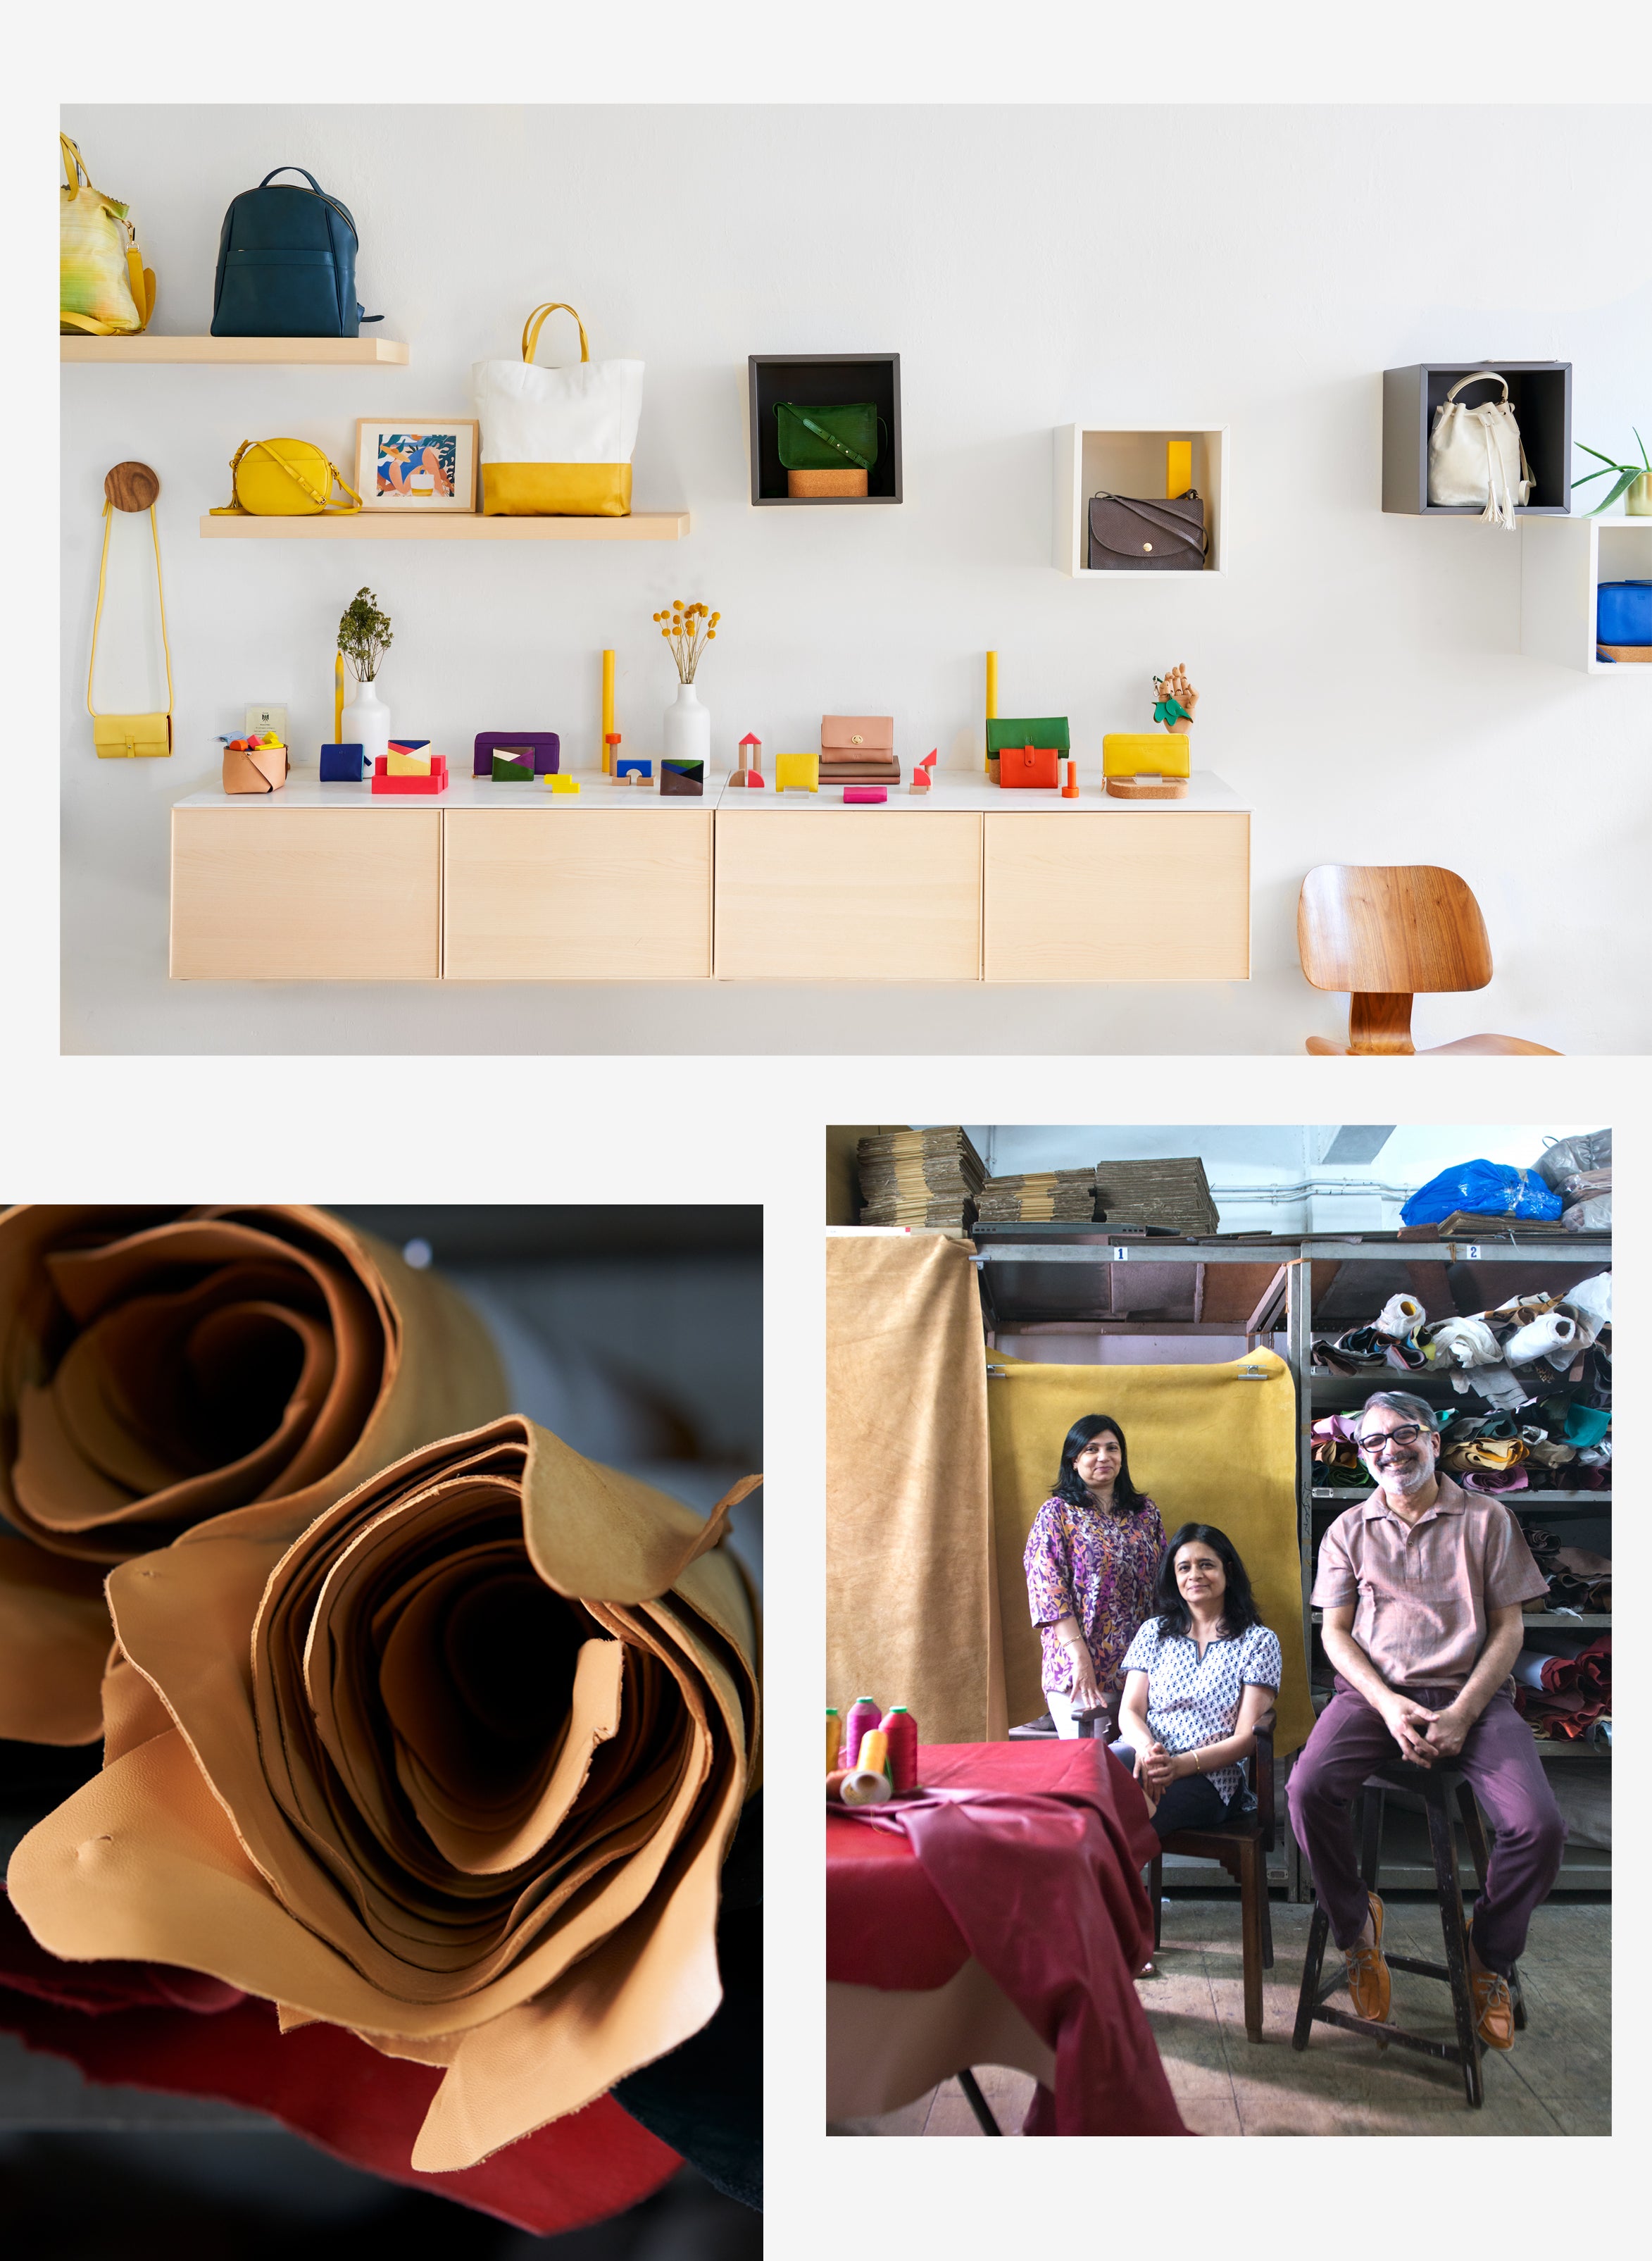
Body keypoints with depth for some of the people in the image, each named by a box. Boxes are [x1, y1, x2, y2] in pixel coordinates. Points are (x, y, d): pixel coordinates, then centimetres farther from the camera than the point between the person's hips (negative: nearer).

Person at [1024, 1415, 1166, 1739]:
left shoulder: (1145, 1512, 13)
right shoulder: (1056, 1514, 0)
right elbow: (1049, 1590, -8)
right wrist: (1080, 1657, -17)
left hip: (1141, 1664, 4)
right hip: (1081, 1670, -4)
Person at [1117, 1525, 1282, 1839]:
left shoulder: (1259, 1642, 11)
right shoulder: (1153, 1633, 22)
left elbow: (1247, 1737, 2)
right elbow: (1130, 1711, 12)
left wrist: (1181, 1764, -17)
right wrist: (1145, 1748, -15)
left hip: (1210, 1777, -3)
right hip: (1143, 1759, 4)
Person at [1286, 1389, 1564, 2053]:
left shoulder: (1486, 1519, 8)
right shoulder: (1349, 1531, 13)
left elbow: (1508, 1629, 5)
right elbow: (1335, 1632, 8)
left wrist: (1461, 1714, -10)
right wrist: (1389, 1707, -10)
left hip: (1472, 1693, -1)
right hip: (1374, 1692, 1)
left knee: (1539, 1825, -25)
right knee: (1308, 1790, -29)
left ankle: (1489, 1958, 2)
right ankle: (1356, 1926, -2)